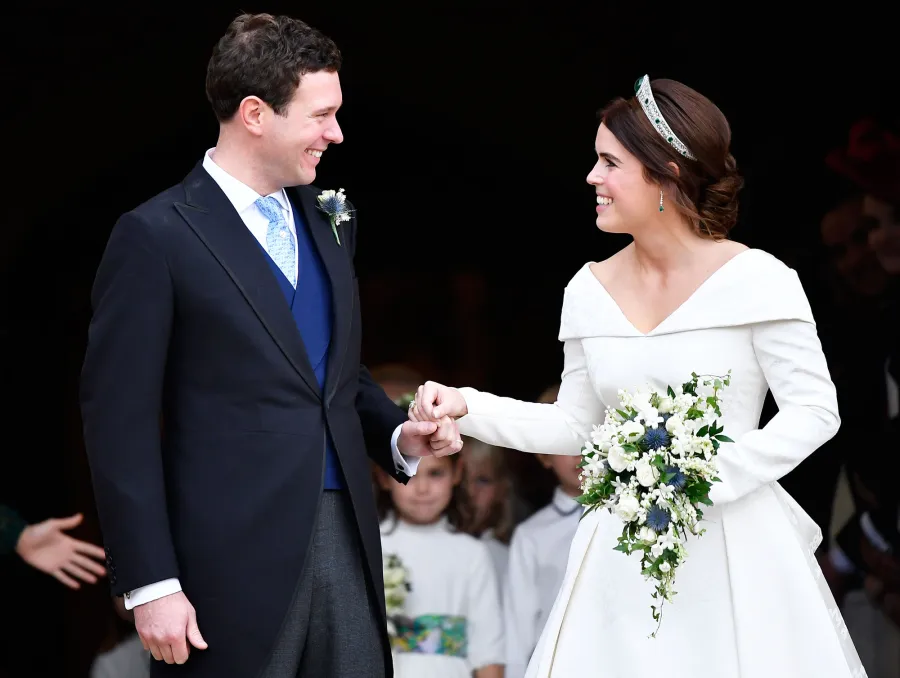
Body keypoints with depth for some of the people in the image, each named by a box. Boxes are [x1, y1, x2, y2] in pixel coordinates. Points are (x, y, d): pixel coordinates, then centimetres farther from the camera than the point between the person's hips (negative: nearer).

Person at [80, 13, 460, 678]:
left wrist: (398, 435, 5)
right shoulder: (155, 237, -7)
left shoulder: (327, 220, 14)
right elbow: (120, 422, -9)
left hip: (344, 541, 6)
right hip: (231, 563, -6)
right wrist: (150, 585, -13)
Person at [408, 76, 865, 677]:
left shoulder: (756, 279, -8)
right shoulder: (591, 290, 7)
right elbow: (576, 425, 13)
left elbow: (815, 411, -8)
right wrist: (468, 408, 2)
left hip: (733, 545, -4)